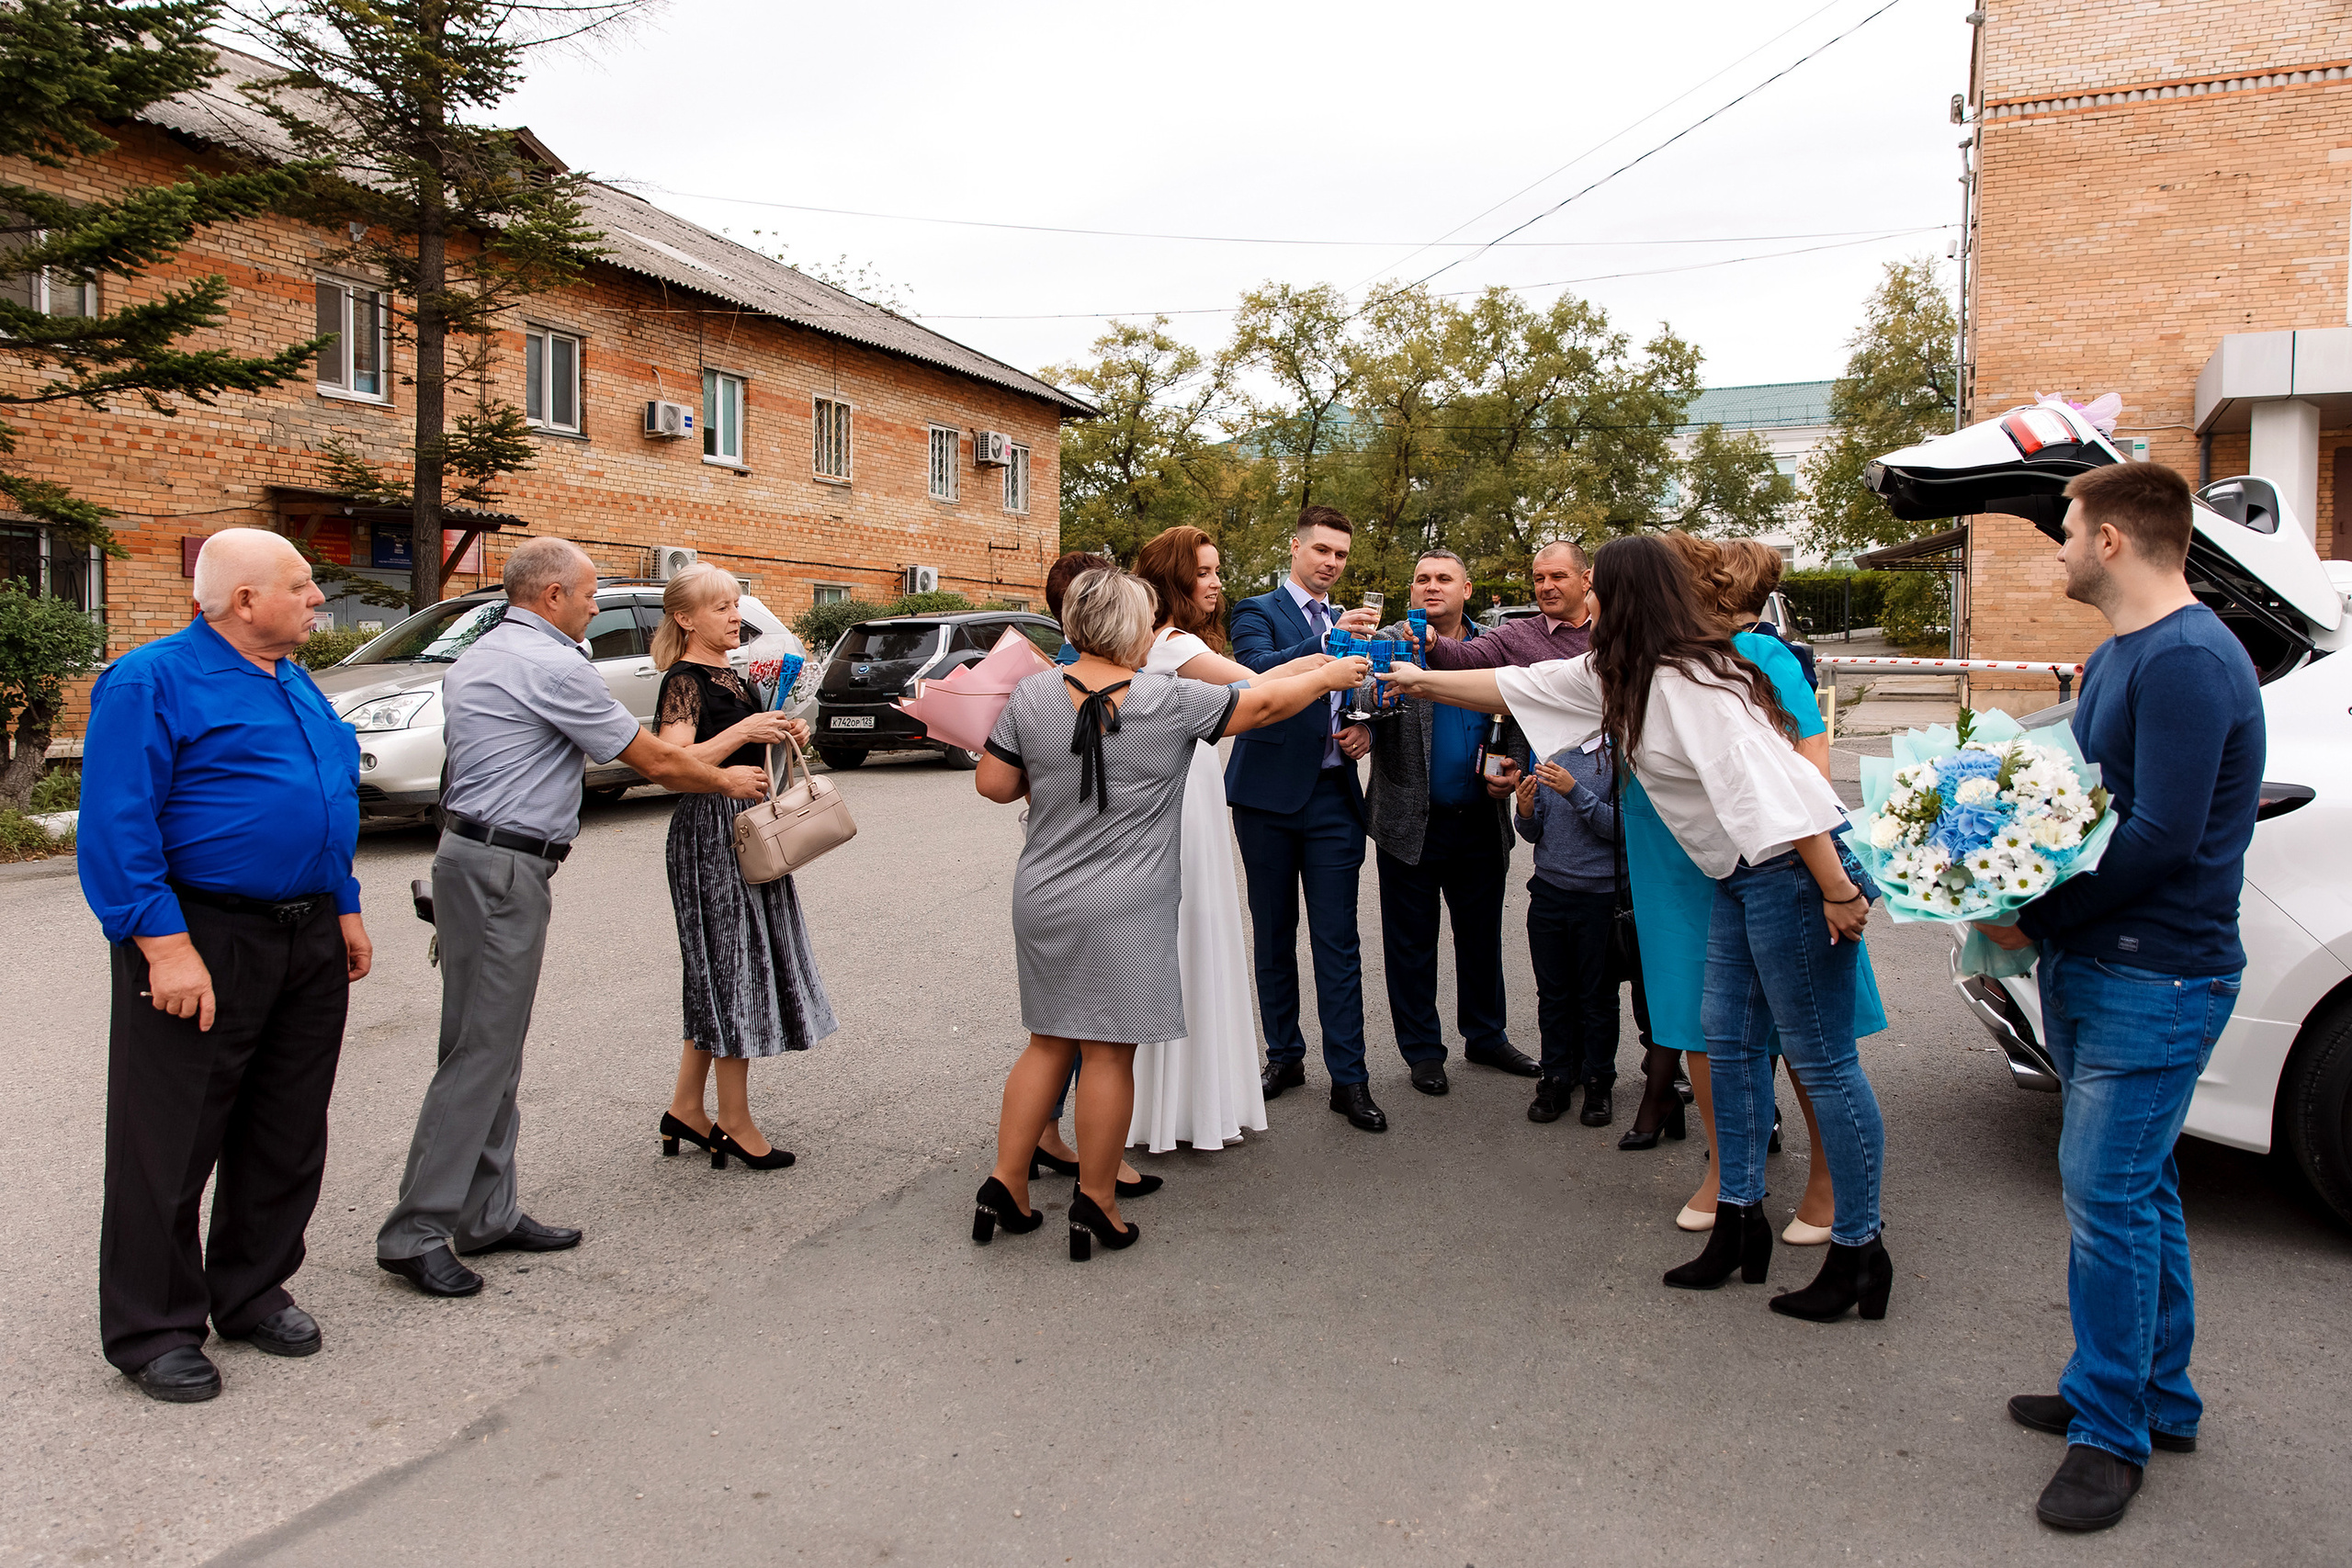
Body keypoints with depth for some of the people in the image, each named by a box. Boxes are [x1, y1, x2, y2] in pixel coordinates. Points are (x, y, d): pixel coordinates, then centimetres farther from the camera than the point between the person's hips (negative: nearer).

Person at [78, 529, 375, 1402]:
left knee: (288, 1135, 14)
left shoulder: (296, 684, 15)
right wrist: (164, 945, -22)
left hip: (309, 943, 8)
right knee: (171, 1143, 1)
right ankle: (153, 1330, 15)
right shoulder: (152, 682, -10)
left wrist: (345, 909, 18)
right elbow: (116, 828, -16)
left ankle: (253, 1293, 29)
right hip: (202, 943, -8)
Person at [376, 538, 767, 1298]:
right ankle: (415, 1233, 0)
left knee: (492, 1046, 13)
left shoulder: (473, 659, 17)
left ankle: (487, 1214, 20)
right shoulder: (554, 667, -13)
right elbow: (656, 763, -8)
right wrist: (728, 780, 8)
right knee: (481, 1053, -6)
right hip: (504, 870, -10)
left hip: (470, 853, 10)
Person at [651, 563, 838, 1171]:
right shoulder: (683, 682, -12)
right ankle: (736, 1125, 6)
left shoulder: (731, 677, 15)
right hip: (709, 836, -10)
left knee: (723, 977, 14)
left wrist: (784, 738, 8)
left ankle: (685, 1109, 23)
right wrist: (743, 732, -27)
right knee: (732, 971, -4)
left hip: (747, 834, 10)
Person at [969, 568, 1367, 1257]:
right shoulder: (1170, 700, -10)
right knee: (1109, 1052, 5)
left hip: (1043, 902, 5)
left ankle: (1004, 1186, 20)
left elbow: (994, 784, 2)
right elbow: (1262, 705, 0)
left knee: (1049, 1042, 17)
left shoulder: (1033, 695, -1)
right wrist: (1328, 676, 16)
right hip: (1123, 909, -5)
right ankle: (1095, 1204, 16)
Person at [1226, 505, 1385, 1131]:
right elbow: (1257, 672, -21)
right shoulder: (1257, 613, 0)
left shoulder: (1349, 623, 16)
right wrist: (1329, 641, -33)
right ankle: (1284, 1055, 22)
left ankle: (1349, 1079, 3)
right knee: (1273, 936, 9)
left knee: (1338, 942, 0)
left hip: (1334, 796, 3)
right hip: (1269, 796, -3)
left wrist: (1364, 732, 3)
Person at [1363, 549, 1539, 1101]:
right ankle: (1422, 1050, 21)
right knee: (1412, 942, 7)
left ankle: (1486, 1035, 32)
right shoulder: (1389, 642, -3)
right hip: (1412, 822, -3)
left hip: (1481, 823, 3)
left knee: (1482, 936, 15)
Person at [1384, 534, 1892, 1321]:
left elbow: (1763, 778, -25)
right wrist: (1419, 681, 25)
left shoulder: (1686, 680, -20)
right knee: (1729, 1041, 11)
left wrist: (1835, 888, -26)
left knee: (1823, 1060, -4)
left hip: (1796, 864, -10)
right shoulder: (1620, 674, 11)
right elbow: (1516, 687, 20)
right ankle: (1740, 1223, 20)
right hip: (1744, 872, 10)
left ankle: (1859, 1251, 6)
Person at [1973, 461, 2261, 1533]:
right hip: (2095, 966, 10)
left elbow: (2164, 835, -24)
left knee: (2106, 1194, -4)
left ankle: (2111, 1431, 10)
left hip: (2154, 982, -10)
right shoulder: (2118, 656, 14)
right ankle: (2160, 1398, 31)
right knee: (2137, 1190, 17)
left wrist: (2036, 916, -17)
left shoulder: (2188, 661, -19)